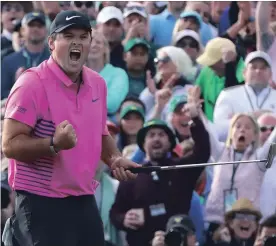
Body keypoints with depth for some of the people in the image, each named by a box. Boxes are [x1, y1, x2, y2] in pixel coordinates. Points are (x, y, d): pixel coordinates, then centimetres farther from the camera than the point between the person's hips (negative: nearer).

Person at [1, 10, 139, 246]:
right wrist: (54, 144, -31)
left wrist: (114, 158, 5)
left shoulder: (98, 83, 9)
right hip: (42, 204, -7)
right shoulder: (32, 83, -14)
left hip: (84, 201, 7)